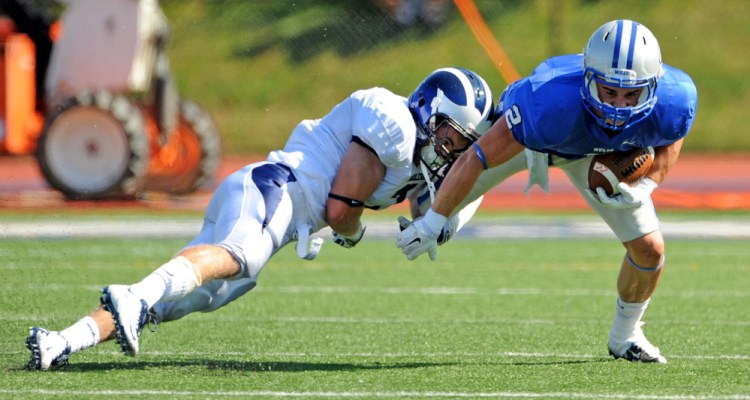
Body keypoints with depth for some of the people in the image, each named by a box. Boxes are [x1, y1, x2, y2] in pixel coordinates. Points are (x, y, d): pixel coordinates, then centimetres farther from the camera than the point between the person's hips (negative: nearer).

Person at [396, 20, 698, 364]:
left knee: (649, 248, -2)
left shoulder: (672, 102, -39)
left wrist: (644, 188, -29)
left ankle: (625, 336, 28)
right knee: (429, 202, 9)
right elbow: (477, 159, -38)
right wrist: (431, 224, -29)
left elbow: (668, 142, -10)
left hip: (597, 152, 2)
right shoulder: (553, 104, -49)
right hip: (522, 137, -2)